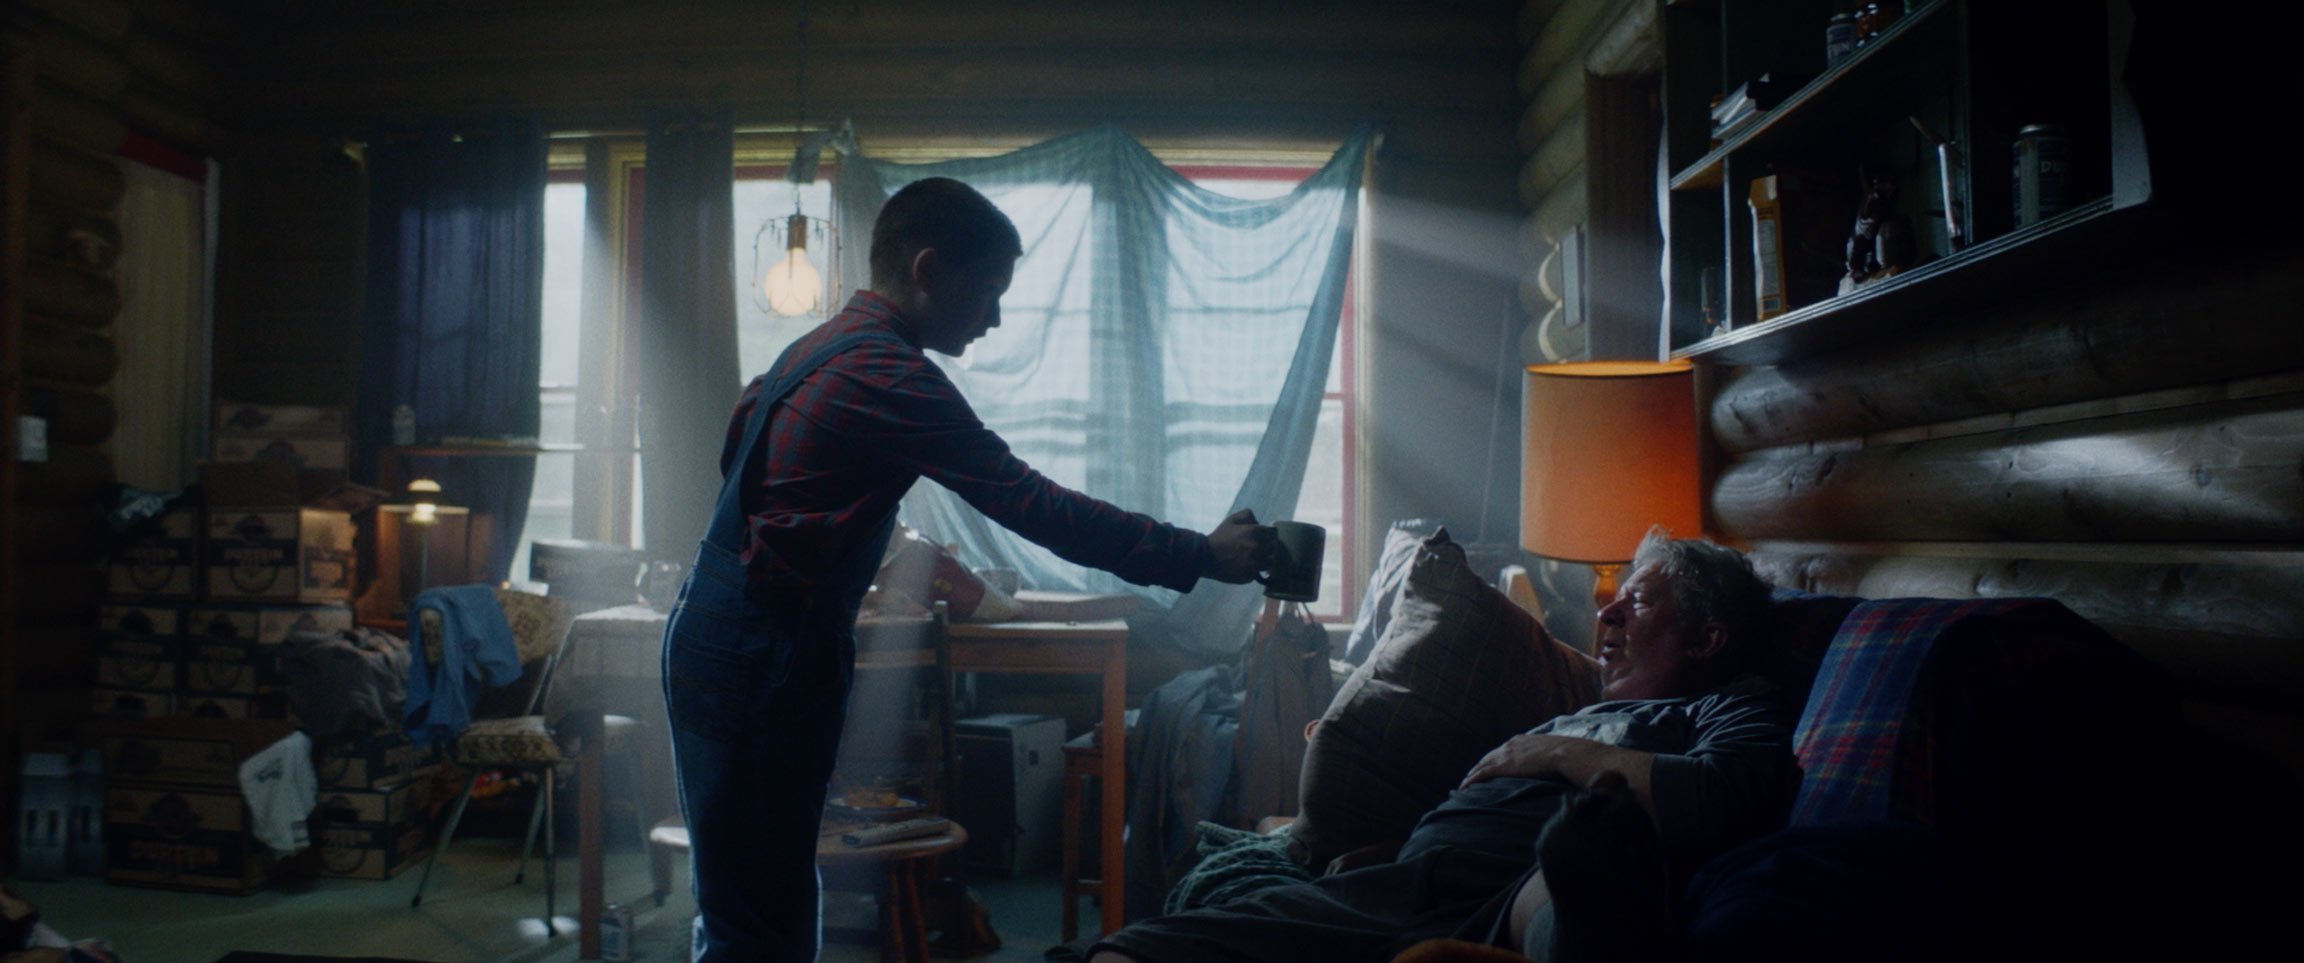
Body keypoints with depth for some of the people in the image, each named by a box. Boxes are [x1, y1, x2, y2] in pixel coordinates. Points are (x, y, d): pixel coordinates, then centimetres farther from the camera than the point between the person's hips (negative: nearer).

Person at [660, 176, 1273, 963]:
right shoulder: (887, 375, -18)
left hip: (728, 641, 10)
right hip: (759, 662, -10)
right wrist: (1200, 557, -15)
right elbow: (1032, 505, -20)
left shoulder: (824, 346, 13)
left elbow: (738, 441, 26)